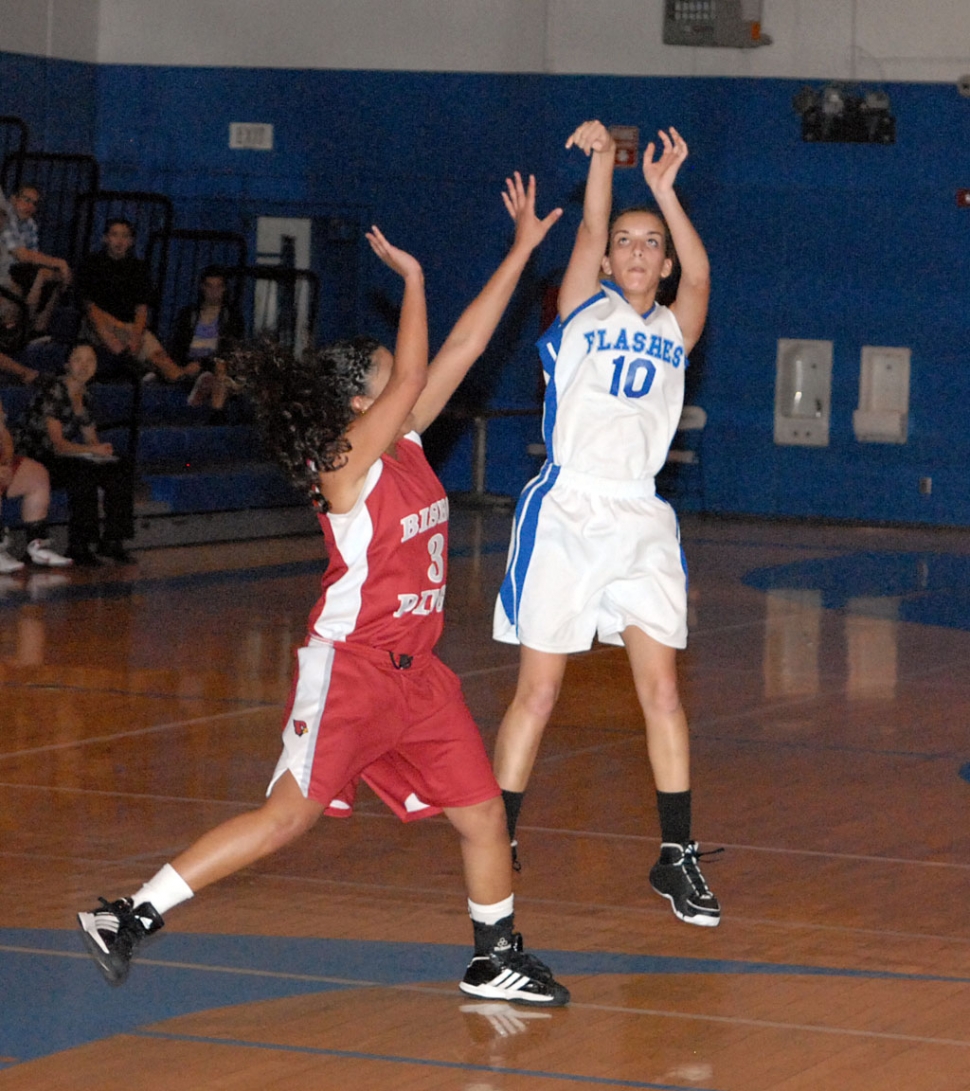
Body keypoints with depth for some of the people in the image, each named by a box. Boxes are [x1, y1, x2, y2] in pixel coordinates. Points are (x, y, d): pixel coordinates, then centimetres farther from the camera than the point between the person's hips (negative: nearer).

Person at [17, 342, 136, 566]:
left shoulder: (83, 396, 12)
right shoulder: (53, 391, -14)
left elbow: (91, 440, 16)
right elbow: (57, 444, -21)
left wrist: (101, 449, -8)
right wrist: (92, 450, -30)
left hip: (65, 460, 8)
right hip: (38, 461, -8)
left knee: (121, 468, -11)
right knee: (83, 472, -36)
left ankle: (111, 541, -12)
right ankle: (78, 547, -32)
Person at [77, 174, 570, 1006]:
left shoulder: (406, 443, 7)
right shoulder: (346, 465, -15)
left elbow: (464, 346, 7)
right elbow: (413, 376, -26)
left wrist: (523, 248, 6)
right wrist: (411, 277, -17)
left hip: (414, 670, 8)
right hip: (350, 666, -8)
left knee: (483, 811, 8)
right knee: (287, 817, -8)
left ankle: (496, 959, 22)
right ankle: (132, 918, -4)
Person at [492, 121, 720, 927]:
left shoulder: (675, 330, 12)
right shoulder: (583, 312, 8)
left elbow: (700, 271, -7)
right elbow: (588, 235, -8)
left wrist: (664, 189, -15)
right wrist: (602, 158, -20)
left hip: (641, 520, 2)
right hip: (565, 512, -2)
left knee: (662, 688, -2)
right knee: (538, 693, 1)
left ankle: (677, 854, 3)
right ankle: (498, 846, 10)